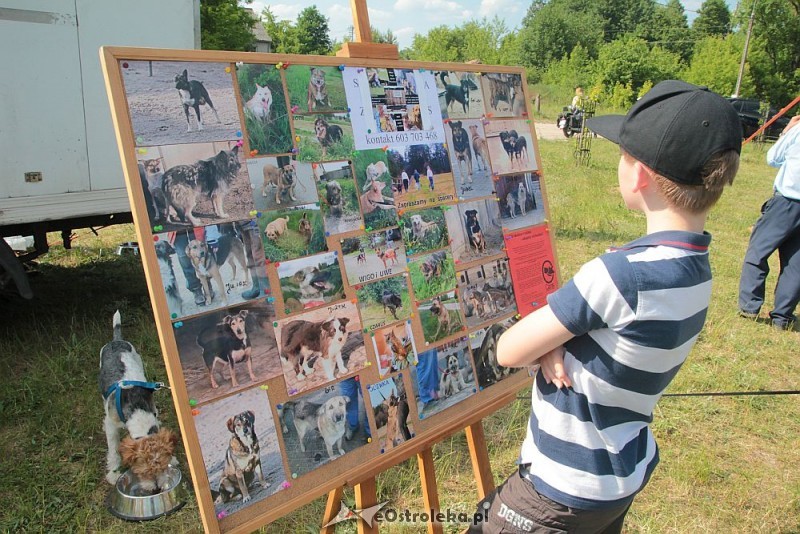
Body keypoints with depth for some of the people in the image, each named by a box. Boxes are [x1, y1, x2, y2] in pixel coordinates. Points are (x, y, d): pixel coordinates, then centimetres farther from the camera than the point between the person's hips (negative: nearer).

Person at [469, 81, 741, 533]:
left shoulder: (623, 273, -31)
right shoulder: (696, 267, -4)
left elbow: (509, 351, -23)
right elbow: (583, 308, 3)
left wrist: (546, 343, -6)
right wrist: (556, 342, -15)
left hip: (569, 491, -8)